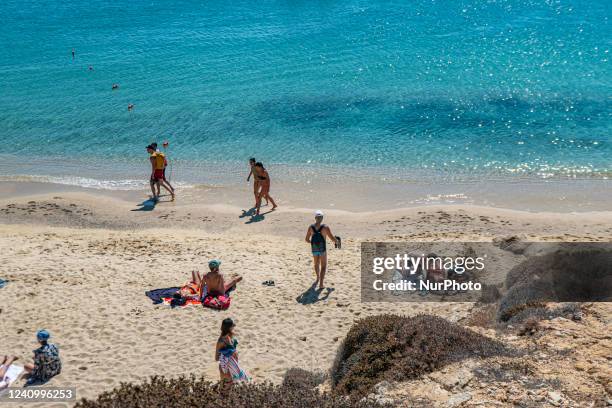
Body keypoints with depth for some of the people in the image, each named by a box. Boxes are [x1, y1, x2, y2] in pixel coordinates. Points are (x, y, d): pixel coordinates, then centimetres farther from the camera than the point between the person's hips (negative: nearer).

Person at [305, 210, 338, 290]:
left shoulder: (311, 227, -6)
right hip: (322, 249, -3)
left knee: (316, 264, 27)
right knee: (323, 266, 7)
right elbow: (332, 238, -10)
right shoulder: (325, 227, -15)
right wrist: (337, 241, 12)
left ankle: (318, 278, 48)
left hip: (314, 249, 3)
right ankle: (321, 284, -3)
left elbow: (307, 239, 1)